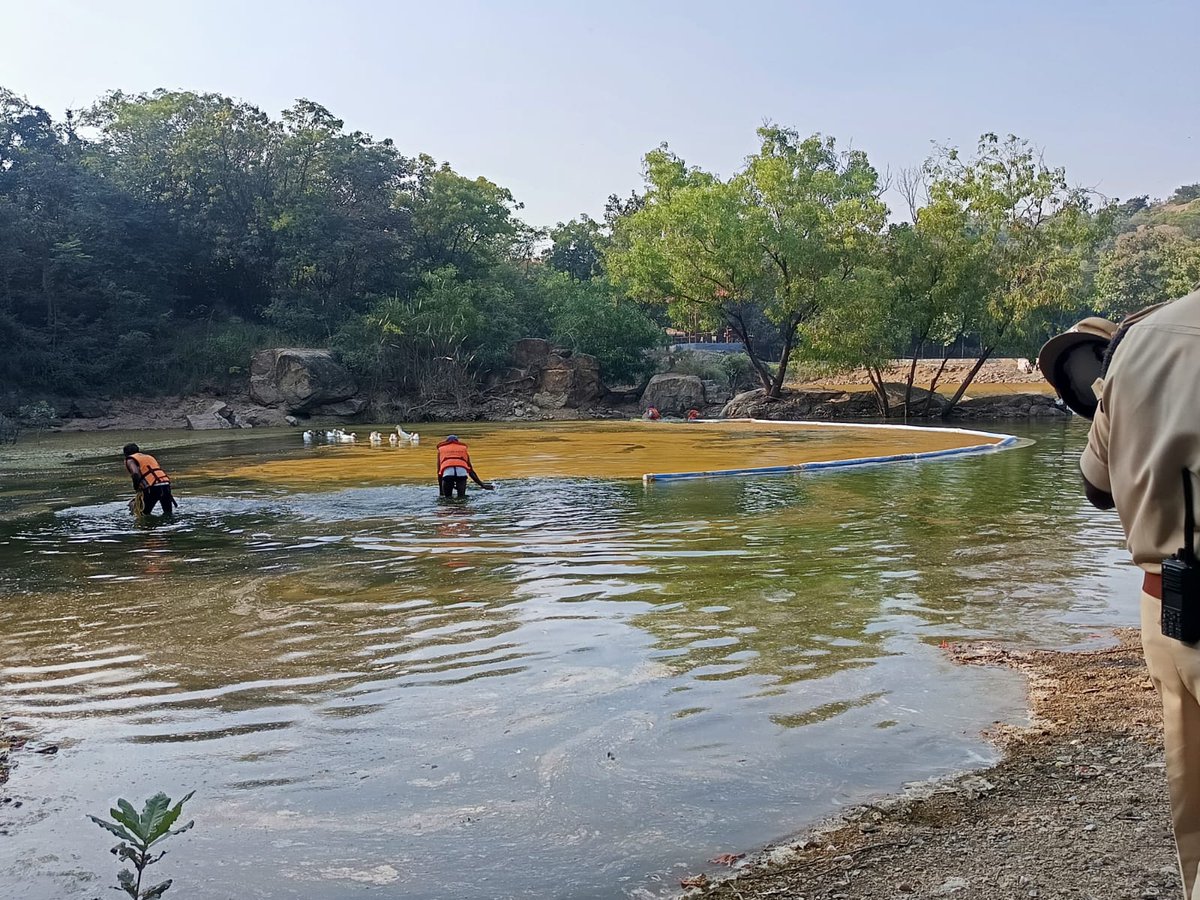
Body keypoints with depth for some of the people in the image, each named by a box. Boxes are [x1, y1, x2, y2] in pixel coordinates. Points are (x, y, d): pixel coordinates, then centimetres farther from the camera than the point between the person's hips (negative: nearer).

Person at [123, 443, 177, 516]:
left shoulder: (130, 460, 9)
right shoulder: (149, 456, 30)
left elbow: (136, 474, -12)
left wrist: (136, 487, 2)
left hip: (152, 488, -6)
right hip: (166, 485, 6)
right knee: (168, 514, 14)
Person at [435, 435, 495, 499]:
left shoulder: (441, 450, 32)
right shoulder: (463, 448, 34)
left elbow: (439, 471, 28)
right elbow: (471, 471, 33)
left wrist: (441, 491, 32)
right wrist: (482, 485, 39)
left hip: (447, 472, -1)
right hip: (462, 472, 1)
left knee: (447, 497, 10)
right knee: (461, 497, 8)